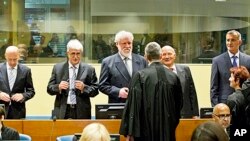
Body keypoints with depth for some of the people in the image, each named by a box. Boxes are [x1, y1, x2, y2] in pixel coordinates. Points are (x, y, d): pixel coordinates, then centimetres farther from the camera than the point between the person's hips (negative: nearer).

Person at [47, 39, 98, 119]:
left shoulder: (89, 69, 5)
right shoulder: (58, 68, 9)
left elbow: (95, 90, 4)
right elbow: (49, 88, 8)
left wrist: (84, 88, -14)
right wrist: (58, 87, -13)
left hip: (81, 112, -1)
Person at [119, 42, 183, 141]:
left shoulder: (140, 75, -10)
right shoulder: (173, 77, 1)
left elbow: (134, 104, -12)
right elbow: (179, 104, 11)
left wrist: (130, 132, -8)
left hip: (147, 130, -3)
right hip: (167, 131, 3)